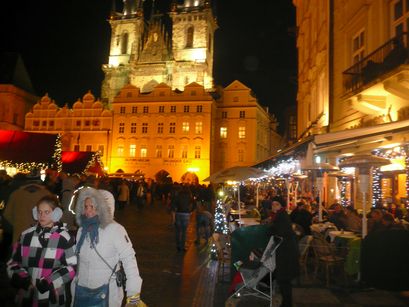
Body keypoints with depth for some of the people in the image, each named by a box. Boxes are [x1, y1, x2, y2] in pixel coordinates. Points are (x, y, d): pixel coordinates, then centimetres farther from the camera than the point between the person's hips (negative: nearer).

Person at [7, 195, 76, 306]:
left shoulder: (64, 238, -8)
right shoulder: (26, 235, 3)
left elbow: (71, 267, -5)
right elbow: (13, 263, 10)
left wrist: (49, 282, -16)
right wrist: (22, 278, -8)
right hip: (26, 297, 3)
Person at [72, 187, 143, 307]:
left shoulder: (115, 229, -16)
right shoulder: (82, 230, 3)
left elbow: (129, 259, -19)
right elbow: (78, 260, 10)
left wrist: (133, 292, -22)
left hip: (105, 292, -5)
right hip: (80, 290, 5)